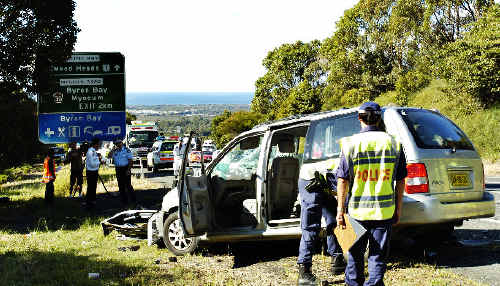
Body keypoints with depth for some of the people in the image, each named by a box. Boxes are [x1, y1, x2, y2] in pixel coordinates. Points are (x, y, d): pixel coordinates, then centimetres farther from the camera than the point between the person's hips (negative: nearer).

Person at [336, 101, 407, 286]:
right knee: (378, 256, 6)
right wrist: (398, 209, 12)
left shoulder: (351, 144, -4)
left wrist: (340, 210, -1)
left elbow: (343, 181, -5)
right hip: (385, 211, 1)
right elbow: (400, 181, 4)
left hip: (358, 209, -1)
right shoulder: (393, 144, 2)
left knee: (355, 254, 15)